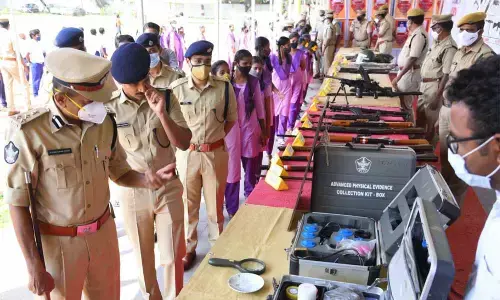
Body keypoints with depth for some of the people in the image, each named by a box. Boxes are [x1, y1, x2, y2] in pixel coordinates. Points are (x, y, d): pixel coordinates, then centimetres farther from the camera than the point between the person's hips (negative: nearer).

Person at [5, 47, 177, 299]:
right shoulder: (28, 132, -21)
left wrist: (145, 180, -16)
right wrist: (34, 266, -13)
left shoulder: (105, 123, -7)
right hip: (58, 243, -4)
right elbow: (17, 202, -14)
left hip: (104, 233, 5)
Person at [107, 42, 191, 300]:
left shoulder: (166, 99, -8)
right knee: (143, 258, 19)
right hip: (132, 193, 0)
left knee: (173, 256, 11)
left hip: (168, 189, 0)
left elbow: (184, 143, -13)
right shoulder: (110, 109, -11)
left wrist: (161, 113, -23)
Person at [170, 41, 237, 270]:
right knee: (188, 204, 13)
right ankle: (188, 248, 32)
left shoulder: (224, 88, -6)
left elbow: (232, 119, 6)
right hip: (187, 153, 0)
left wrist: (214, 139, -1)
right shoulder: (176, 88, -7)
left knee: (215, 204, 14)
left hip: (216, 154, 0)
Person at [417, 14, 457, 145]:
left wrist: (437, 97, -24)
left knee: (430, 120, 4)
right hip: (425, 84, 9)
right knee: (420, 114, 21)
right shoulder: (437, 43, 8)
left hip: (435, 86, -9)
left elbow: (447, 75, -24)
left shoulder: (449, 47, -21)